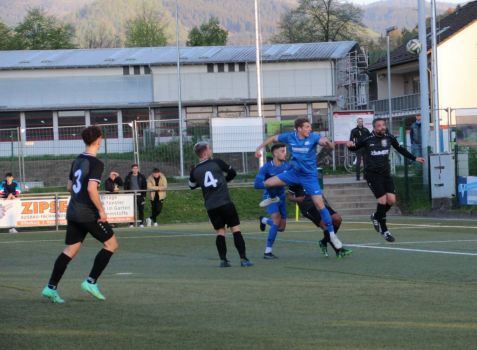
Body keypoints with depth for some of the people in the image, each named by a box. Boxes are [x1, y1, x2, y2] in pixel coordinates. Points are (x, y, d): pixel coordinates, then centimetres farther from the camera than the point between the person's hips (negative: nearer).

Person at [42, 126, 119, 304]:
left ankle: (51, 287, 2)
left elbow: (69, 187, 19)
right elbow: (92, 189, -24)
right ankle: (91, 282, 1)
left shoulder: (77, 161, 12)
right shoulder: (96, 163, -14)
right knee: (111, 244, 5)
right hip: (89, 214, -8)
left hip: (73, 212, 8)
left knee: (70, 250, 10)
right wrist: (101, 210, -16)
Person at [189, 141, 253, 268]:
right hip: (225, 202, -3)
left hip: (210, 206, 3)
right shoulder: (217, 162, 0)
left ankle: (223, 260, 2)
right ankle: (243, 259, -7)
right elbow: (232, 173, 13)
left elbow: (192, 186, 22)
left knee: (220, 232, 11)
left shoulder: (195, 171, 6)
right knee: (235, 229, 0)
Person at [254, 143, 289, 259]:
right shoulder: (267, 167, -18)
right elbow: (257, 184, -21)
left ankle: (263, 220, 43)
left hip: (281, 197, 5)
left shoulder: (286, 165, -6)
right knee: (277, 220, -26)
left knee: (281, 227, 9)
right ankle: (268, 251, -19)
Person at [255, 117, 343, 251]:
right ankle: (273, 198, 31)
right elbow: (273, 138, 9)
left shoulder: (313, 137, -17)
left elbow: (331, 146, -26)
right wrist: (259, 148, 6)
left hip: (309, 176, -3)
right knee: (267, 183, -5)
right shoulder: (290, 137, -8)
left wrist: (327, 142, -48)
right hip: (294, 173, 3)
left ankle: (332, 234, -3)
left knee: (320, 204, -12)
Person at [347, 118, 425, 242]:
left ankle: (376, 217, 23)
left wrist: (414, 158, 21)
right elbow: (355, 148, 7)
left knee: (391, 200, -8)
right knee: (383, 200, -13)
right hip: (372, 174, -4)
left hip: (385, 173, 4)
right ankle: (384, 230, 1)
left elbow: (400, 149, 19)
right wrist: (351, 145, -17)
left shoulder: (389, 138, 4)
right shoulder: (367, 140, -6)